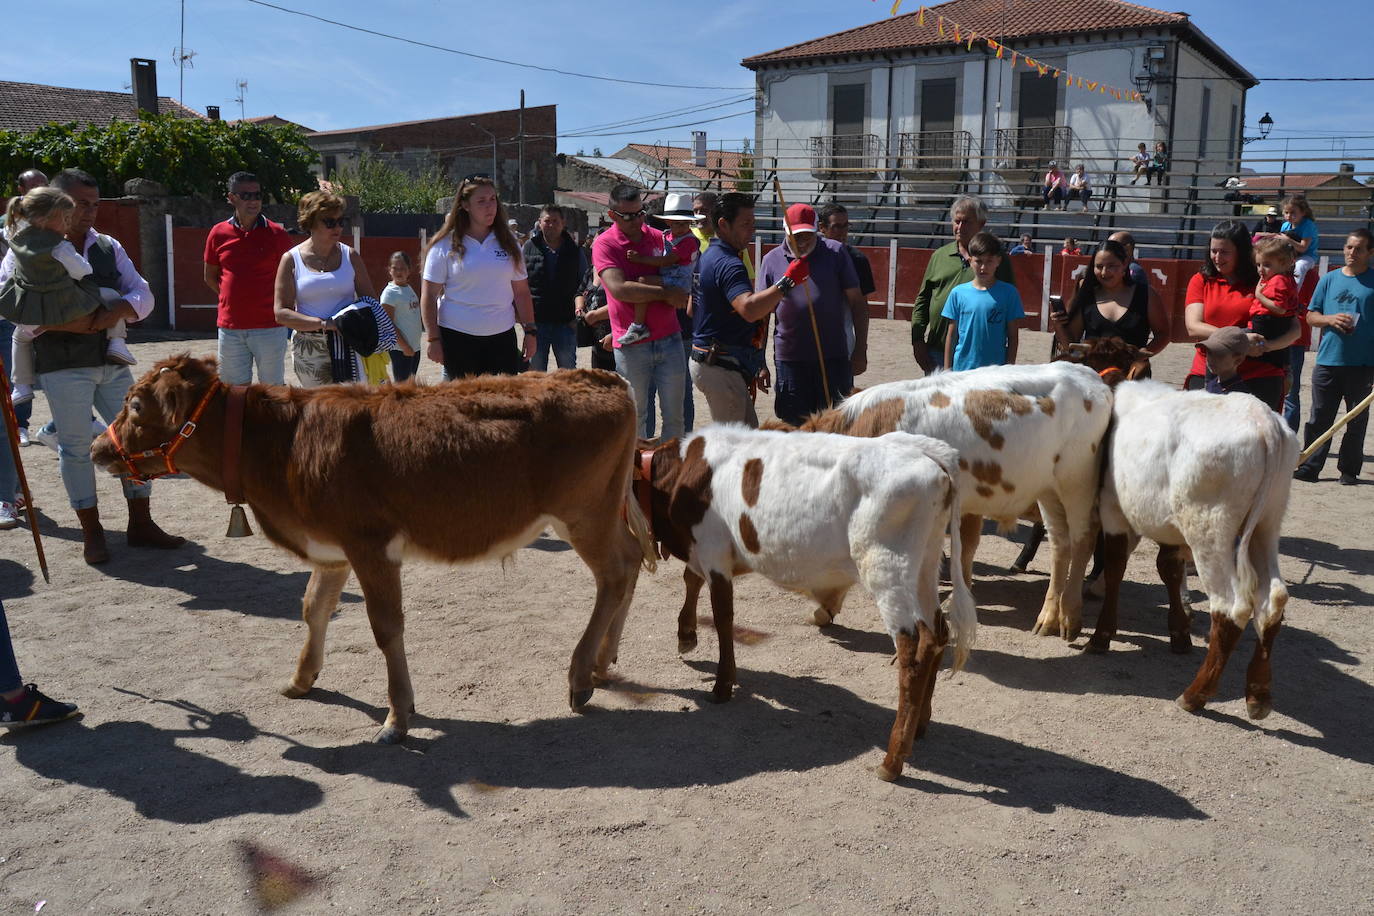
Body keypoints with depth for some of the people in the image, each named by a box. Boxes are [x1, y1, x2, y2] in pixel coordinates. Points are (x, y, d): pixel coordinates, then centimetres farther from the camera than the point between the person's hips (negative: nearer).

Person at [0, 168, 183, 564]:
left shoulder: (108, 247, 12)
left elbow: (142, 295, 6)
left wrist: (115, 311, -15)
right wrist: (66, 323, -20)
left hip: (111, 360, 5)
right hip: (62, 364, -5)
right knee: (76, 445, 2)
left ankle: (140, 524, 15)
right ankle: (92, 532, 14)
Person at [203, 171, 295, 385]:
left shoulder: (277, 234, -2)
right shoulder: (218, 233, 5)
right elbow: (210, 277, 16)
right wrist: (234, 299, 8)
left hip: (269, 326, -3)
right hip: (230, 326, 3)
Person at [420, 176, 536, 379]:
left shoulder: (508, 244, 10)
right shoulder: (446, 245, -1)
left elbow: (521, 292, 13)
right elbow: (429, 296, -1)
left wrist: (530, 331, 8)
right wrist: (433, 339, -6)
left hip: (502, 337, 3)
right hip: (458, 338, -3)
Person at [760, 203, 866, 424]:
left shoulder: (835, 252, 3)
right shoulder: (772, 260, 5)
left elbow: (857, 302, 4)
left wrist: (860, 351, 0)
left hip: (833, 357, 0)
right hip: (789, 358, 1)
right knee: (794, 425, 6)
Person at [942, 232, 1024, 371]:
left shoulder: (1008, 293, -1)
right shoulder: (958, 293, 2)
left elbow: (1012, 336, 2)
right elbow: (952, 334, 7)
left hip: (996, 370, -1)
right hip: (962, 368, 1)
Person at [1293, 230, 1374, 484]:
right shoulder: (1329, 279, 10)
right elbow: (1310, 316, 11)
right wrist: (1331, 319, -10)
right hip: (1327, 361, 2)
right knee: (1319, 418, 3)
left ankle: (1349, 470, 14)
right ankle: (1310, 467, 8)